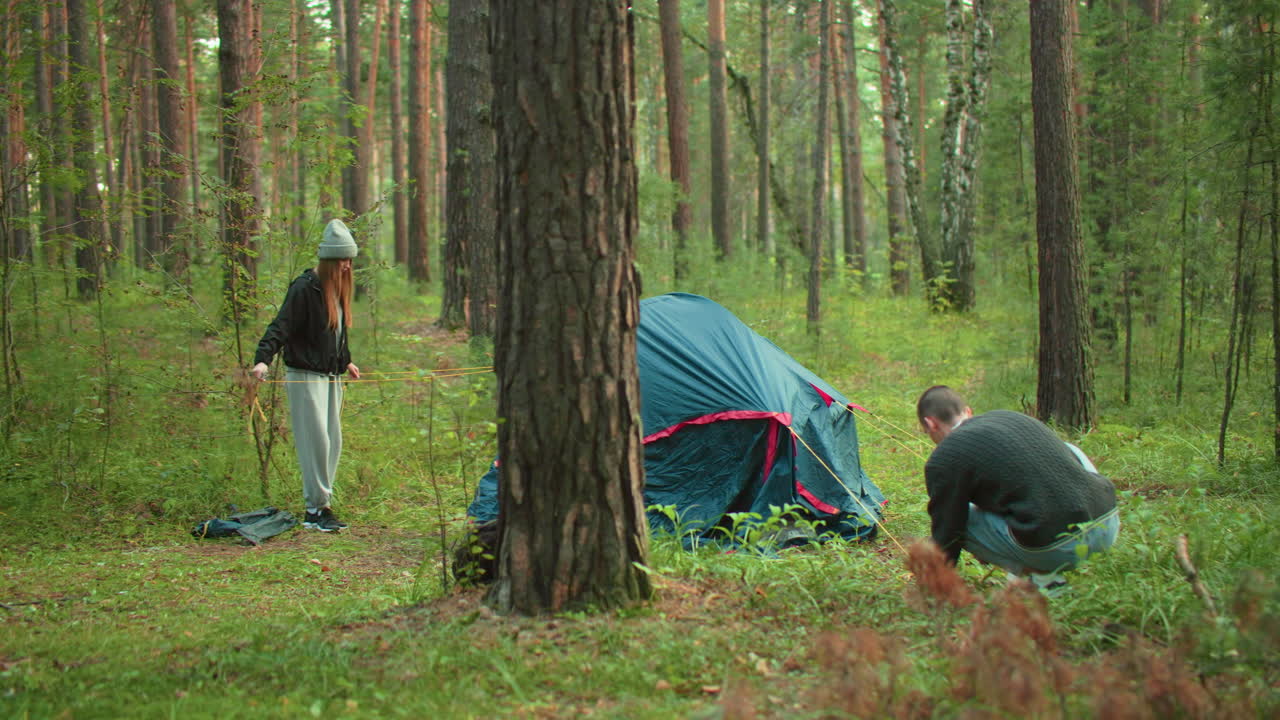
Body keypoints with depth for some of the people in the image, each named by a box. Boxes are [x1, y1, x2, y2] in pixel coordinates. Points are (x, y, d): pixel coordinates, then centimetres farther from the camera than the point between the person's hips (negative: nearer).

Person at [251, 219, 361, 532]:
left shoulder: (337, 289, 12)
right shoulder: (304, 288, -13)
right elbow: (280, 327, -19)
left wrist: (346, 361, 37)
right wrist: (263, 359, -32)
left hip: (331, 377, 8)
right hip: (305, 376, -8)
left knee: (333, 441, 7)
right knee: (316, 440, -10)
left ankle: (323, 506, 14)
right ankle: (315, 509, -4)